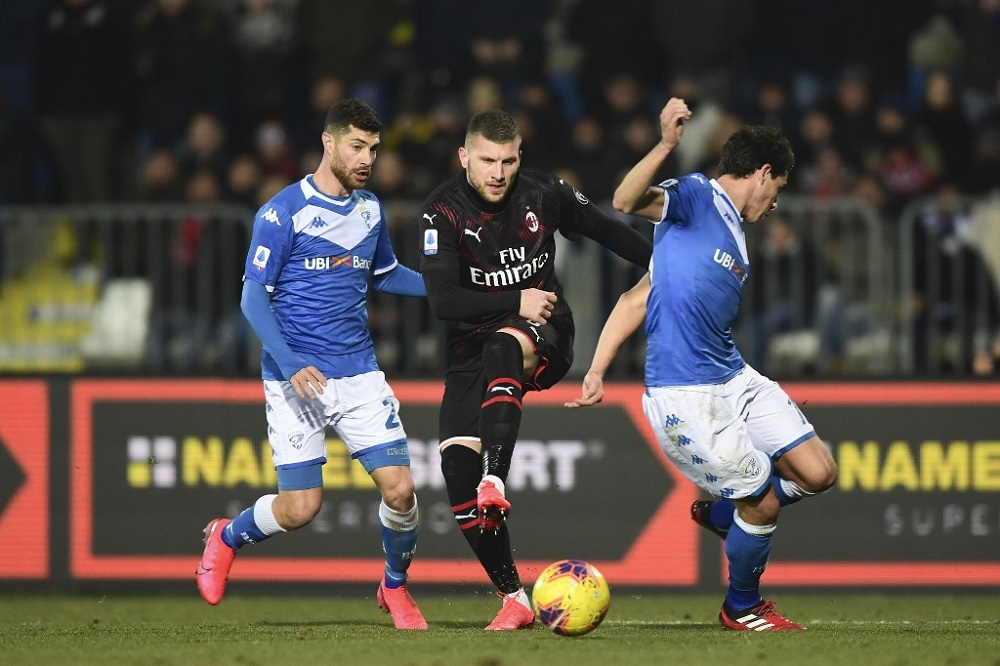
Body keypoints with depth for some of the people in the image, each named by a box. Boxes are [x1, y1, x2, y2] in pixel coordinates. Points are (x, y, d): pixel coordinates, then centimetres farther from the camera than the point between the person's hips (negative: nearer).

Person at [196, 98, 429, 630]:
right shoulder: (282, 213, -9)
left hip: (359, 374, 5)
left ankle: (395, 588, 17)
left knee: (400, 489, -9)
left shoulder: (369, 209, 9)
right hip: (295, 378, -5)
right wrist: (291, 366, -22)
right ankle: (227, 537, 23)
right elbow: (254, 297, -10)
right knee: (301, 508, -9)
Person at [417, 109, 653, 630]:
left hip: (544, 334, -1)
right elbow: (443, 301, -18)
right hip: (473, 346, 1)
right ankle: (513, 599, -10)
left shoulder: (543, 195, -2)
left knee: (502, 348, -38)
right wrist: (516, 301, -21)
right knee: (456, 461, -16)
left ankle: (494, 482, -54)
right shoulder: (443, 211, -10)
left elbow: (604, 229, 16)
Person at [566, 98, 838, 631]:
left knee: (818, 473, 1)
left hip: (735, 381, 9)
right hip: (684, 398, -9)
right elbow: (627, 201, -26)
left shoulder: (733, 237, 19)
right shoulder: (694, 198, -5)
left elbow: (638, 300, 18)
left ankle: (718, 513, 28)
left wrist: (597, 371, 11)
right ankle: (742, 608, 22)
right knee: (764, 503, -4)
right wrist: (665, 147, -43)